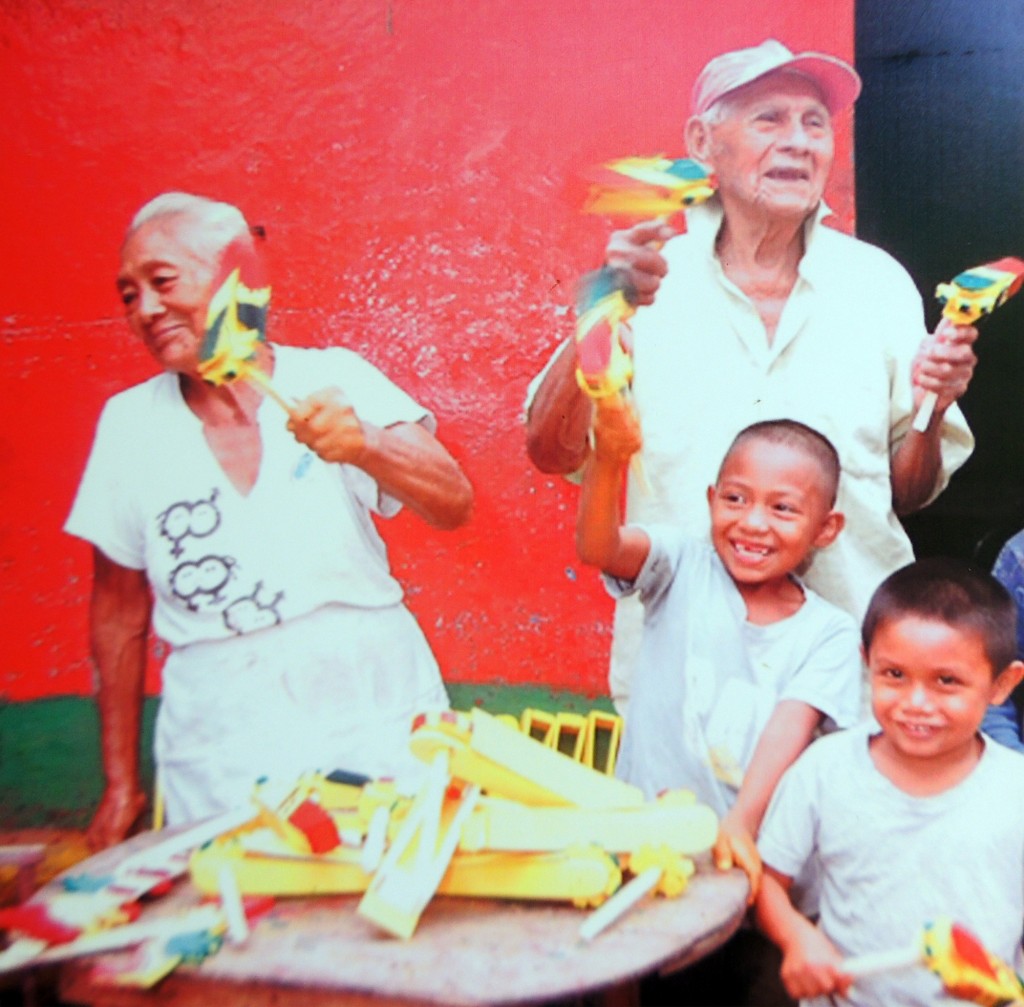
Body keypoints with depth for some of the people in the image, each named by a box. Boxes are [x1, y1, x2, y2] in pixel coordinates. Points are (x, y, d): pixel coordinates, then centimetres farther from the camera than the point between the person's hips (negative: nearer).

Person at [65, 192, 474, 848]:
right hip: (219, 762, 1)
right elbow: (119, 610, 7)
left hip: (376, 726, -1)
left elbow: (456, 506, -13)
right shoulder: (129, 422, 1)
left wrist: (365, 445, -33)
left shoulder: (335, 380, -4)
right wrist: (121, 786, 10)